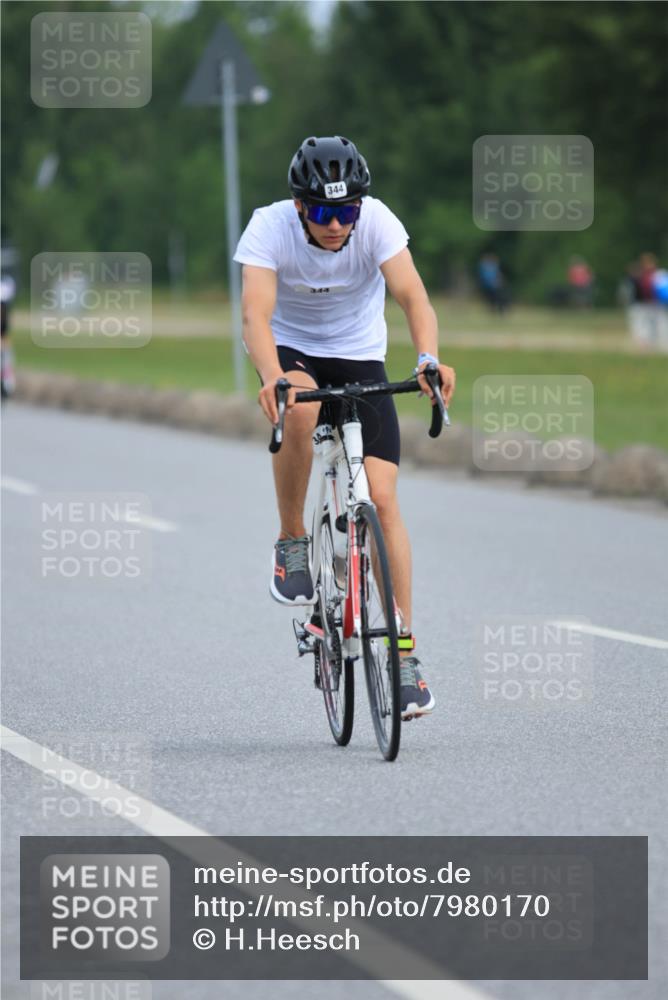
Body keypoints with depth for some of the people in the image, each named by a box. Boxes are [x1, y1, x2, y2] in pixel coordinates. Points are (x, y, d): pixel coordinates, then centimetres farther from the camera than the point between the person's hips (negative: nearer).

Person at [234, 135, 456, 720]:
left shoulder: (376, 221, -23)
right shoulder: (270, 227, -25)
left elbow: (413, 296, -33)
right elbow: (256, 314, -35)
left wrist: (429, 358, -52)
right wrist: (271, 378, -54)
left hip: (359, 356, 1)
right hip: (292, 351, -1)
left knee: (383, 500, -12)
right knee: (298, 407, -38)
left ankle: (405, 651, -7)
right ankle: (292, 540, -15)